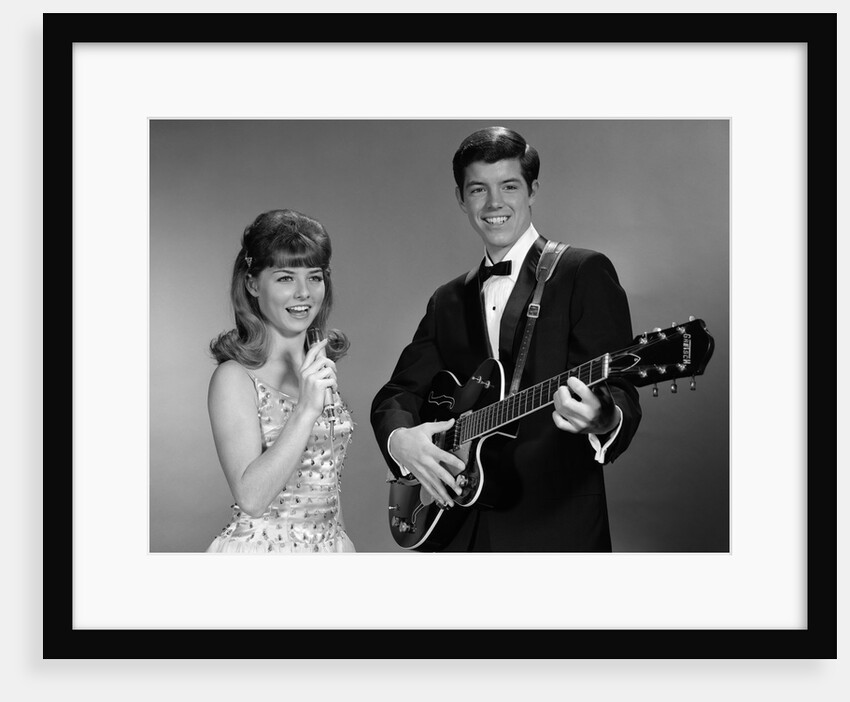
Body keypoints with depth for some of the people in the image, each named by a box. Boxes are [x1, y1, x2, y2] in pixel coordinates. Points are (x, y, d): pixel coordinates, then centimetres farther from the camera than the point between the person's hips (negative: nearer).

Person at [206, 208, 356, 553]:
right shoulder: (234, 377, -15)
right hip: (263, 545, -5)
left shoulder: (321, 366, 3)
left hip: (331, 544, 6)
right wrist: (306, 409, -27)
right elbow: (251, 498, -23)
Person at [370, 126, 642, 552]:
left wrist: (602, 419, -34)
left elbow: (620, 394, -12)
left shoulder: (585, 273, -5)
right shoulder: (447, 302, 12)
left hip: (555, 527, -4)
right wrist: (399, 438, -13)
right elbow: (399, 391, 9)